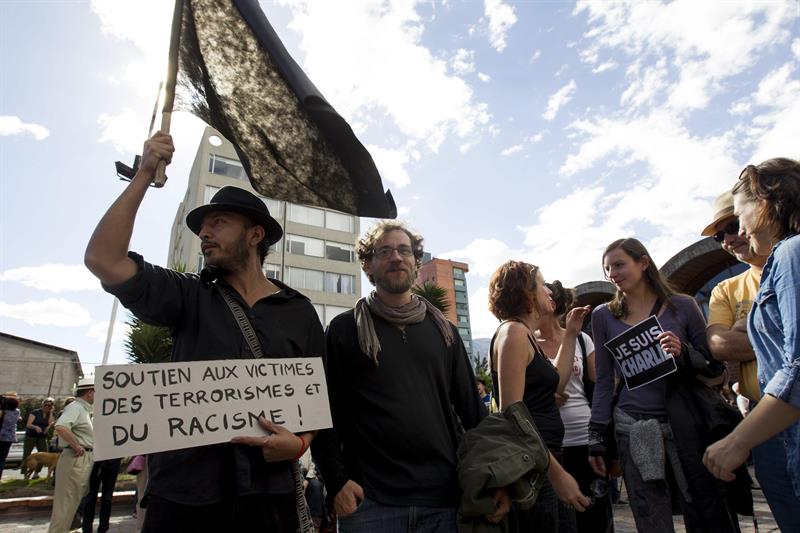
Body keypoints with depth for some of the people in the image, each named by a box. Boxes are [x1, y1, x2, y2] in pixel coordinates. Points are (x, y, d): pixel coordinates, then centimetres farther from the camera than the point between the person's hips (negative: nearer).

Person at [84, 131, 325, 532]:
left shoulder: (299, 312, 4)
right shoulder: (189, 298, 5)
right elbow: (103, 259, -8)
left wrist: (300, 443, -13)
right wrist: (144, 175, -7)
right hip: (182, 495, 1)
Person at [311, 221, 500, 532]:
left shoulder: (444, 330, 10)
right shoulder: (344, 329, 1)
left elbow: (471, 409, 10)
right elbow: (325, 411, -2)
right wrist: (337, 482, -10)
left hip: (445, 497, 3)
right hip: (369, 499, -2)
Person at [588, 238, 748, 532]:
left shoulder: (683, 306, 2)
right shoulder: (603, 315, 5)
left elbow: (715, 367, 6)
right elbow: (604, 380, 7)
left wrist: (683, 353, -16)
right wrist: (596, 436, 5)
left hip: (688, 424, 0)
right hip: (634, 432, 0)